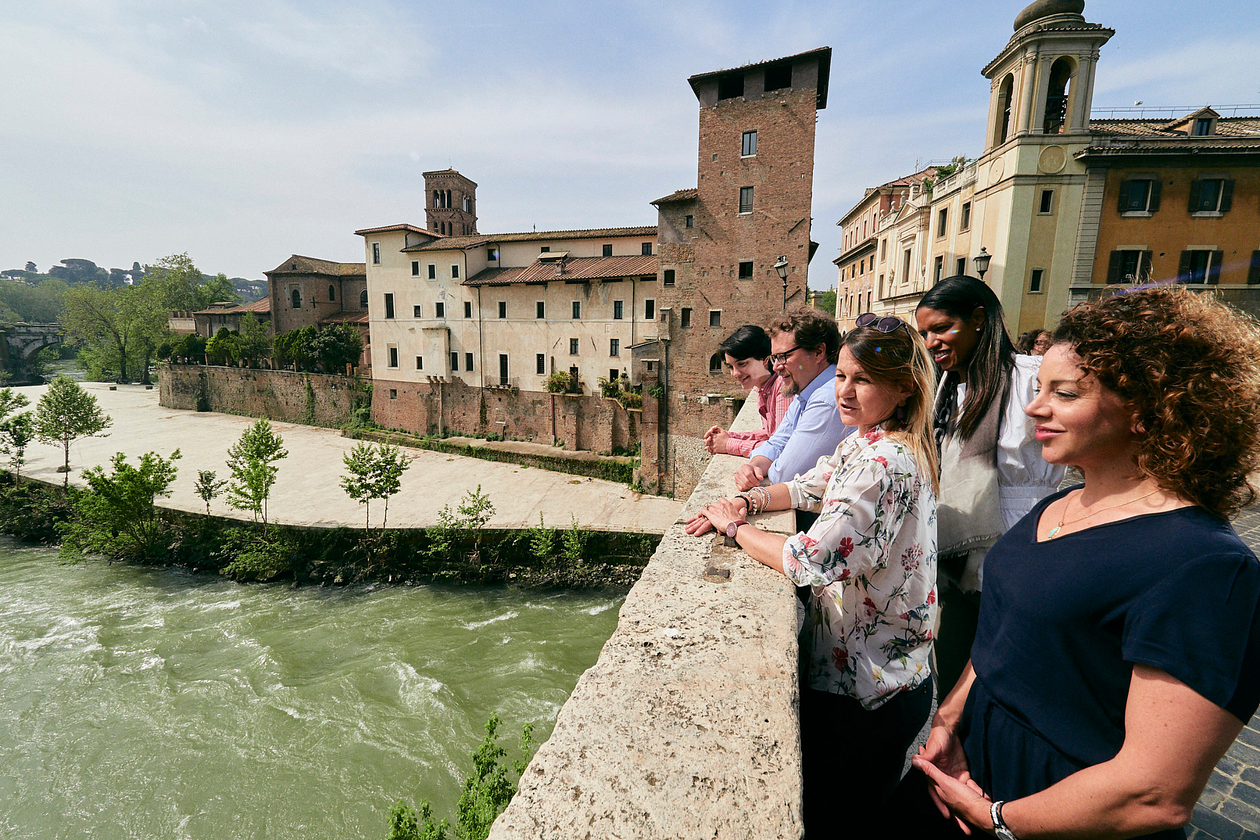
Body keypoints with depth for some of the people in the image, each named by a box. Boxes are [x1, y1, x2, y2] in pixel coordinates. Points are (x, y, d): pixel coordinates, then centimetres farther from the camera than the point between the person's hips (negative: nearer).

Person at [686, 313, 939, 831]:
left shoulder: (886, 463, -29)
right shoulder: (864, 443, 2)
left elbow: (810, 560, -33)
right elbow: (809, 488, 13)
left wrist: (735, 528, -17)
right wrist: (748, 503, -5)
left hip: (866, 686, -8)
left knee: (838, 815, 16)